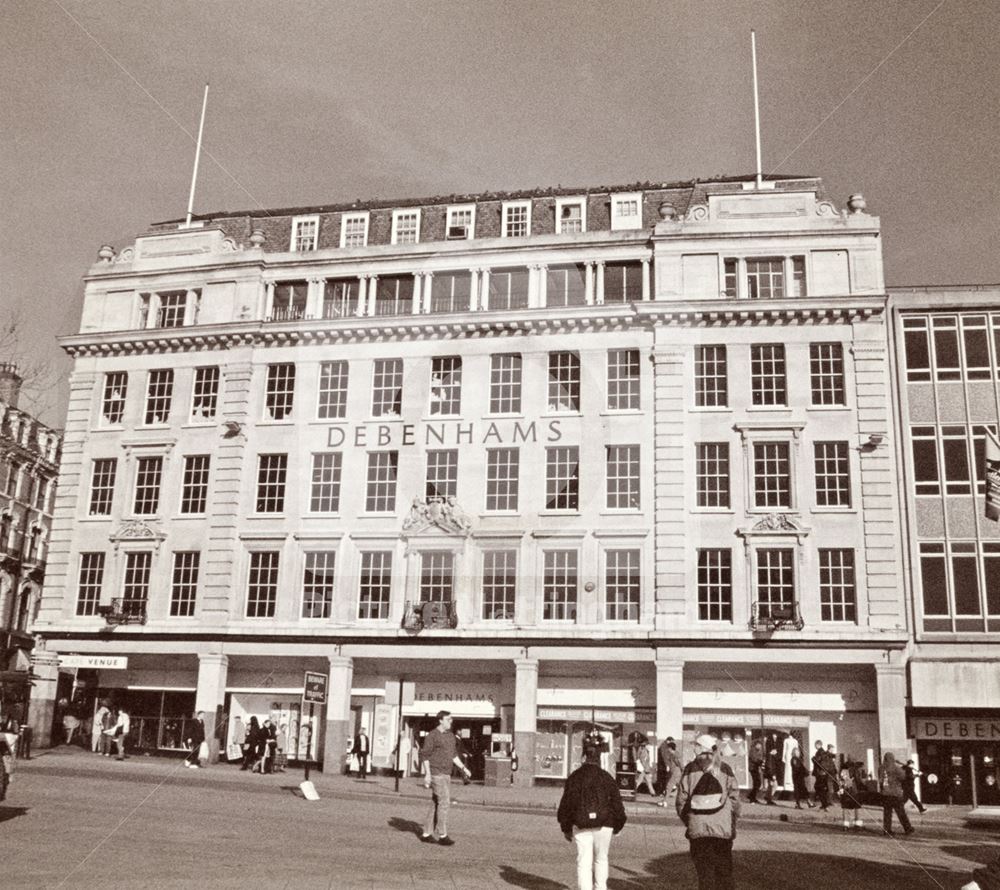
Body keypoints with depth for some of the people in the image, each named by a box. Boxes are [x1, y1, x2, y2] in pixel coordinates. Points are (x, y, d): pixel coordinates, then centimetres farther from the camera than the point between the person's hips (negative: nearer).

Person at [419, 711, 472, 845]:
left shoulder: (451, 735, 14)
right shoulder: (432, 735, -10)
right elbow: (425, 755, -12)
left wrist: (463, 767, 11)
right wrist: (427, 774, -18)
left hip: (446, 774, 8)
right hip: (436, 773, -8)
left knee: (436, 804, 10)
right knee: (444, 801, -12)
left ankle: (426, 834, 16)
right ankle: (442, 835, -8)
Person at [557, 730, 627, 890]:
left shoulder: (574, 777, -4)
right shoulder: (607, 778, -5)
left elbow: (566, 804, -1)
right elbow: (617, 804, 1)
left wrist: (566, 828, 10)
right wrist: (618, 826, 15)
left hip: (580, 827, 0)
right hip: (603, 826, 1)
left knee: (584, 862, 4)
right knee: (601, 859, 20)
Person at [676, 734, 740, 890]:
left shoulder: (690, 770, -2)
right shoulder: (725, 770, -2)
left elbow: (681, 800, -2)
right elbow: (734, 797, -2)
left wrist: (688, 821, 12)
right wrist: (733, 821, 12)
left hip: (698, 830, 0)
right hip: (723, 829, 1)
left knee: (704, 871, 6)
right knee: (724, 870, 15)